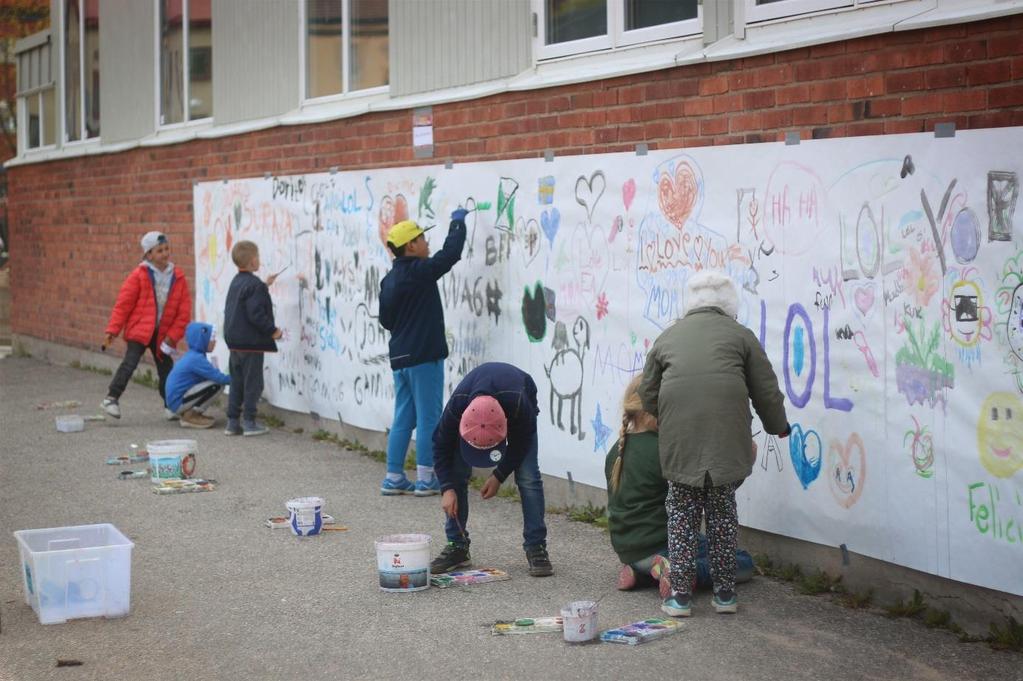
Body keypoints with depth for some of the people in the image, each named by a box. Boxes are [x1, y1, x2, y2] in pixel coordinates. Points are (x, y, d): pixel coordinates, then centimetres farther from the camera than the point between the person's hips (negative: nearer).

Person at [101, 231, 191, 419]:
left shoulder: (178, 277, 0)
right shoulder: (139, 276, -9)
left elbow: (184, 310, 2)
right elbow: (123, 304, -8)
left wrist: (173, 335, -3)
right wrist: (113, 330, -10)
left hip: (162, 333, 4)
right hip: (139, 329, -4)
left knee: (166, 368, 9)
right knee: (129, 363, -12)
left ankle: (170, 404, 23)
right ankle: (111, 398, -3)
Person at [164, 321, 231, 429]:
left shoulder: (191, 356, 11)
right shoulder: (197, 359, -19)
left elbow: (213, 374, 16)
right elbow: (219, 378, -22)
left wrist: (231, 376, 2)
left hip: (175, 400, 10)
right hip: (178, 402, -10)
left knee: (215, 380, 12)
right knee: (217, 385, -19)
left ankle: (189, 412, 11)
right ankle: (190, 416, -9)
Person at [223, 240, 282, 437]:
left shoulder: (236, 282, 12)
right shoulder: (255, 285, -17)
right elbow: (256, 315, -22)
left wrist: (265, 286, 29)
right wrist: (272, 331, -13)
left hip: (234, 342, 9)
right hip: (251, 342, -9)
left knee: (237, 382, 13)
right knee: (253, 383, -1)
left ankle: (232, 422, 14)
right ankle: (249, 422, 1)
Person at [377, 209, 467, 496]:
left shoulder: (389, 279, 12)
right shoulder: (419, 271, -14)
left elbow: (385, 319, 18)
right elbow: (451, 253, -13)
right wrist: (457, 222, 1)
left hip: (400, 358, 8)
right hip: (424, 356, -8)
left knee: (403, 419, 11)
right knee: (429, 419, -2)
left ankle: (394, 479, 13)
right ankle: (426, 480, 1)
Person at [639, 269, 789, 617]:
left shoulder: (668, 336, 18)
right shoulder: (740, 335, 12)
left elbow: (647, 394, 19)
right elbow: (766, 391, 10)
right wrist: (778, 426, 26)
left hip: (679, 438, 1)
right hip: (726, 436, -1)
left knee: (682, 514, 11)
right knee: (722, 512, 12)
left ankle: (680, 595, 9)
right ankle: (725, 593, 17)